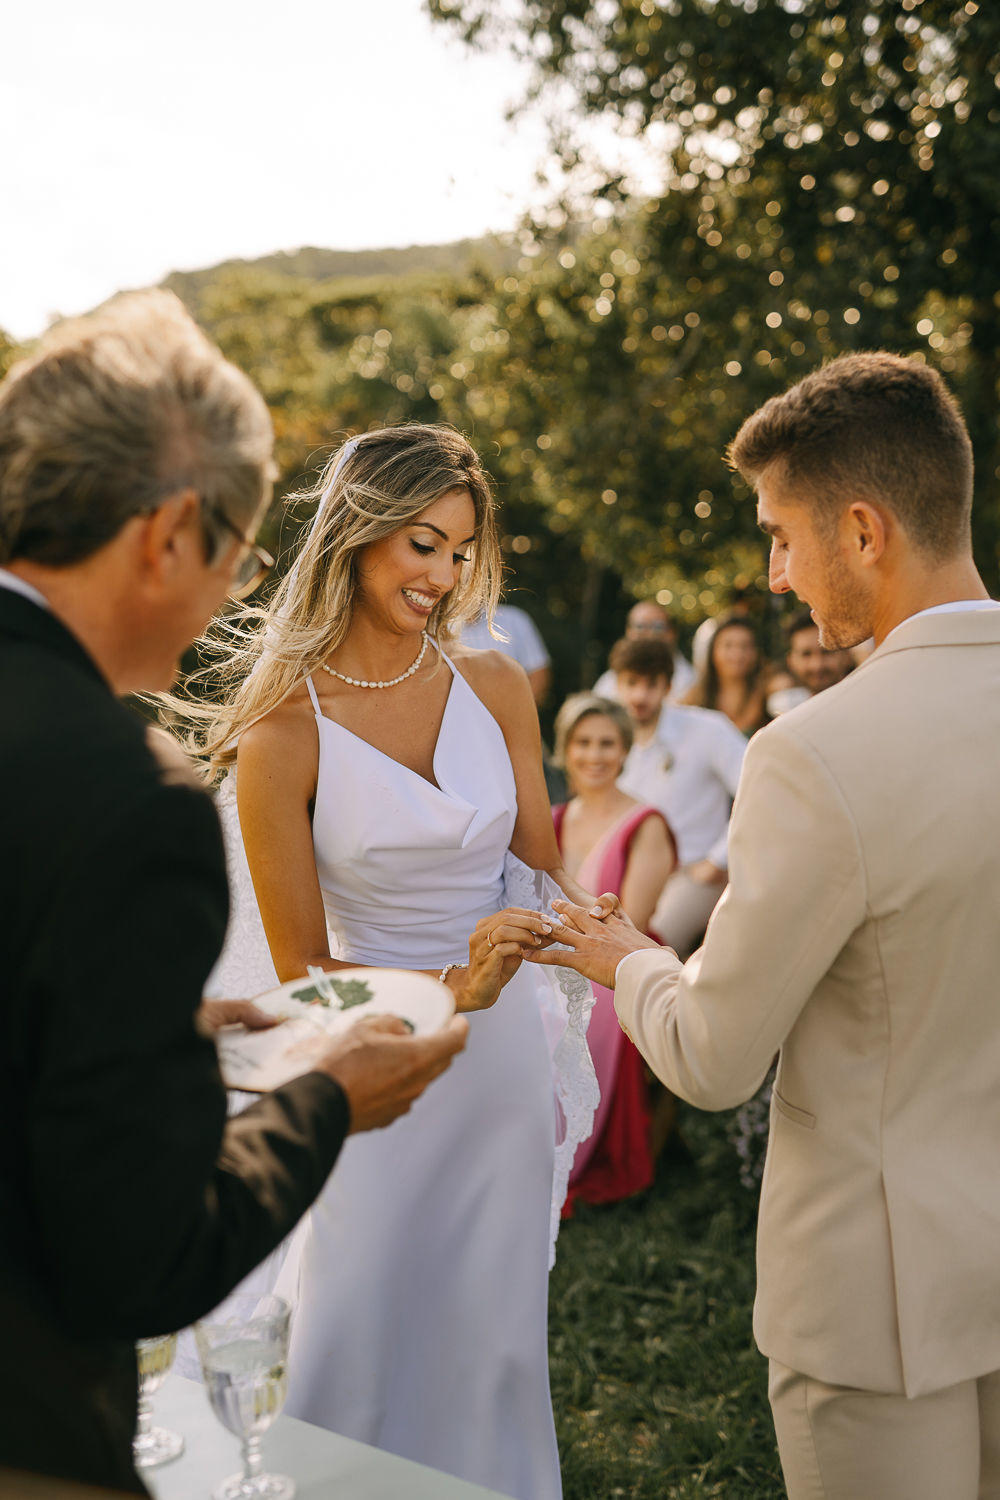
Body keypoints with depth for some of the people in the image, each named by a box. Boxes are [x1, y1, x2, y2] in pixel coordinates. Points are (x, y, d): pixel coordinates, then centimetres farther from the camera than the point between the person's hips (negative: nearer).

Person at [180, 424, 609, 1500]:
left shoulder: (495, 686, -1)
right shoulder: (283, 733, -13)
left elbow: (541, 865, 4)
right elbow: (302, 974, -10)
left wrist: (599, 920, -18)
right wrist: (454, 980, -25)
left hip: (504, 1058, 3)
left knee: (491, 1339, 17)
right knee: (359, 1343, 10)